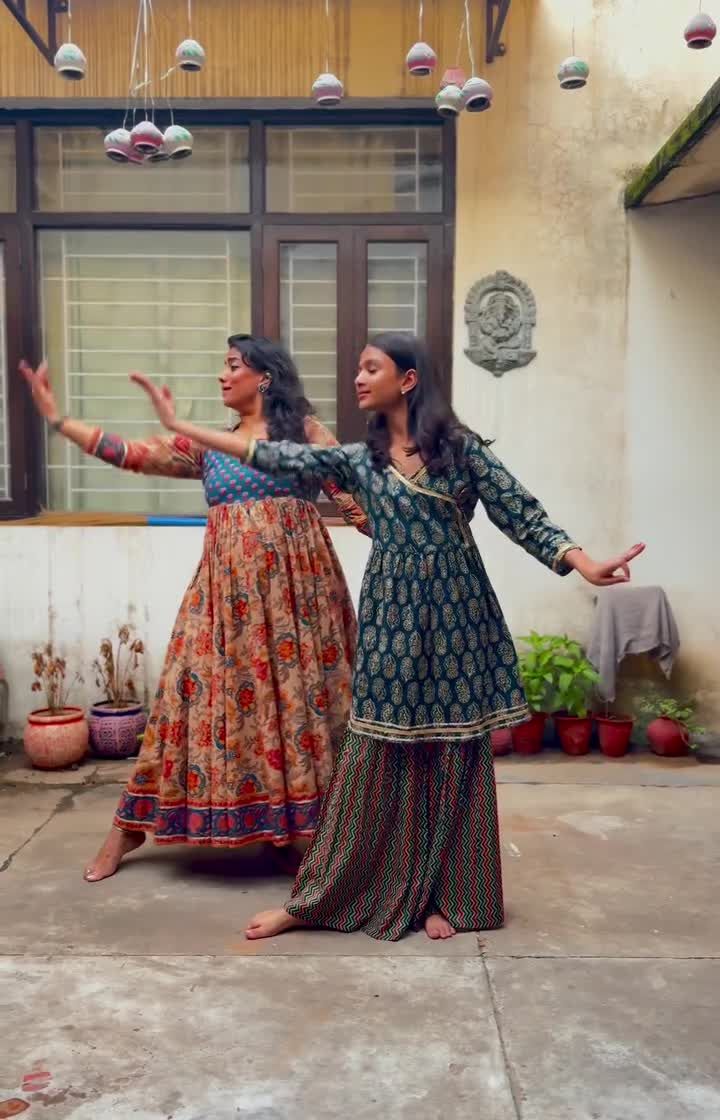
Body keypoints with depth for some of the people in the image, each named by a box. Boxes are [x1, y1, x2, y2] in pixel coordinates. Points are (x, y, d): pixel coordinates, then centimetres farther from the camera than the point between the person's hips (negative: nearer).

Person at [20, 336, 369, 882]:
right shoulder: (207, 447, 15)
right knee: (205, 688, 4)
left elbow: (351, 495, -1)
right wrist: (54, 415, 11)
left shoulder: (304, 430, 5)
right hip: (228, 587, 3)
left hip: (293, 584, -3)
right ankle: (131, 826, 14)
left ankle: (288, 831, 15)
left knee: (295, 693, 1)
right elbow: (130, 454, 12)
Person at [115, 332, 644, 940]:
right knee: (377, 758, 4)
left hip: (455, 613, -2)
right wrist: (180, 426, 5)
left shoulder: (461, 447, -2)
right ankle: (320, 897, 15)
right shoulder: (358, 459, 7)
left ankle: (445, 896, 22)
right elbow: (278, 457, 4)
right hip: (392, 617, 2)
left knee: (453, 757, 6)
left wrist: (586, 565, -18)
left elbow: (521, 514, -4)